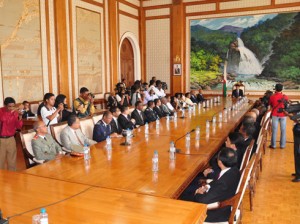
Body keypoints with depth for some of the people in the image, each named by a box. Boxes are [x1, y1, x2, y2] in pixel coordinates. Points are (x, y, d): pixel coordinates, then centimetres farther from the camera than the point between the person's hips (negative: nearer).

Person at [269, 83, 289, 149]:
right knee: (283, 130, 9)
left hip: (275, 115, -1)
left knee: (274, 130, 5)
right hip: (283, 115, 1)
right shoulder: (285, 97, -6)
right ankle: (282, 145, 15)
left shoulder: (272, 97, -10)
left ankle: (273, 145, 10)